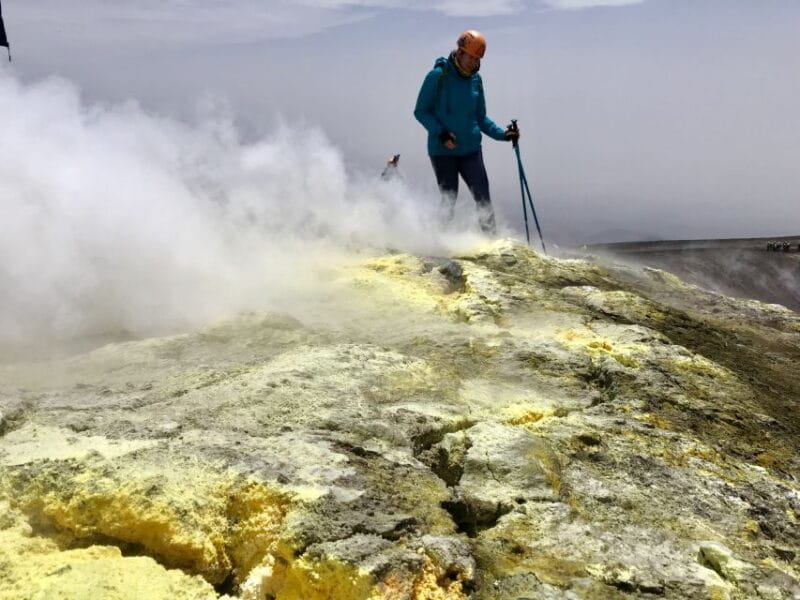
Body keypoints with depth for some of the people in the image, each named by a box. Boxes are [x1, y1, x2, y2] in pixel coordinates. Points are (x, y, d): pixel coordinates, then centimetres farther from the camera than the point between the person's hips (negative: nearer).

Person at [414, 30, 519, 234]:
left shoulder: (475, 80, 10)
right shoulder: (438, 76, -6)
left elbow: (481, 117, 15)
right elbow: (420, 111, -5)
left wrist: (502, 134, 0)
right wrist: (440, 133, -19)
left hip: (471, 149, 4)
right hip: (442, 150, -4)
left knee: (483, 198, -3)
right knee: (449, 200, -2)